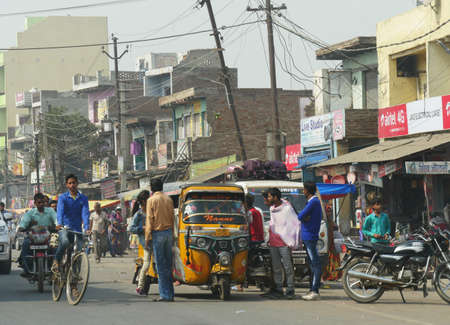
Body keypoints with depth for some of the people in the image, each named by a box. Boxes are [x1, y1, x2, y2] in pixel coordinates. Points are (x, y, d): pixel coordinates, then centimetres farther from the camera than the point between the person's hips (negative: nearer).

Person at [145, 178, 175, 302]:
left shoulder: (152, 200, -7)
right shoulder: (168, 199, 8)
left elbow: (149, 220, -9)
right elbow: (172, 217, 11)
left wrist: (147, 237, -5)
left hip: (157, 232, -5)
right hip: (168, 232, 5)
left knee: (160, 265, -3)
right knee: (168, 264, 11)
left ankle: (165, 294, -6)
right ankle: (170, 293, 12)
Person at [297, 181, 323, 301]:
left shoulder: (314, 202, -14)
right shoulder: (313, 201, 18)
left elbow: (300, 216, -20)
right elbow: (303, 217, 16)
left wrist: (302, 216, 0)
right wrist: (304, 217, -5)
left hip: (310, 237, -10)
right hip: (308, 237, 10)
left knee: (315, 265, -10)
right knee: (312, 265, 12)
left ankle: (315, 291, -13)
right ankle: (312, 290, 16)